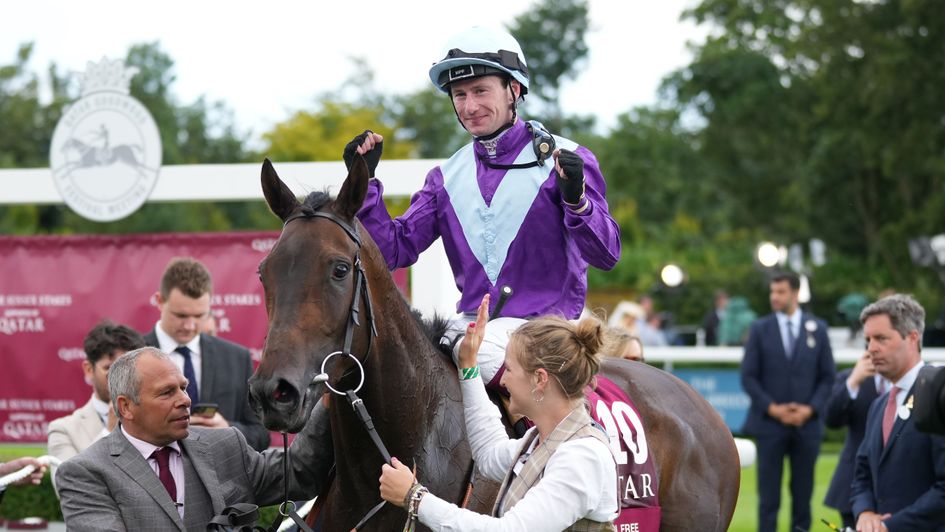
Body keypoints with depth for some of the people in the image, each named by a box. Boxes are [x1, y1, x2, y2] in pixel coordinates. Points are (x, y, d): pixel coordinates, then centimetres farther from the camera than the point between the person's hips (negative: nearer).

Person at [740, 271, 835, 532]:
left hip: (807, 423, 1)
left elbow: (827, 376, 6)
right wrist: (771, 408, -10)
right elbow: (748, 376, 0)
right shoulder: (760, 329, 2)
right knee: (769, 496, -1)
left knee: (803, 493, 5)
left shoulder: (817, 328, 5)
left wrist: (810, 408, -8)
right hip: (769, 423, -1)